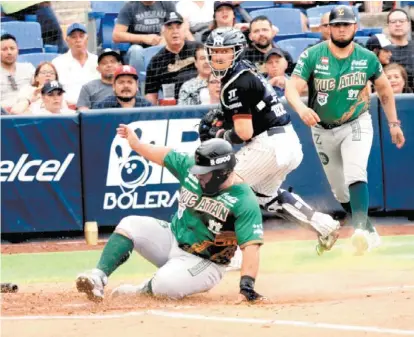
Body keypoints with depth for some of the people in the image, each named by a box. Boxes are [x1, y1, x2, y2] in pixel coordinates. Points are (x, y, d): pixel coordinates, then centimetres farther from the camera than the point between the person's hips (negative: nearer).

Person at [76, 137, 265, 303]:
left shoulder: (244, 202, -25)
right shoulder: (191, 168, -7)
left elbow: (251, 246, -31)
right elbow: (165, 156, 11)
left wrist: (246, 287, -40)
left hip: (203, 262, -6)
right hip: (172, 238, 6)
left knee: (165, 285, -34)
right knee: (129, 226, -15)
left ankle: (145, 289, 2)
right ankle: (98, 278, -27)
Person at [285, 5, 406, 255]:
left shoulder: (367, 58, -8)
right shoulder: (312, 56, -14)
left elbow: (384, 89, 9)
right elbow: (292, 87, -22)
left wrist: (394, 123, 7)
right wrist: (301, 108, -43)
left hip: (356, 126, -2)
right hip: (323, 131, 2)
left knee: (355, 175, -27)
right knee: (340, 191, 11)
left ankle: (361, 230, -40)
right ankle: (371, 233, 30)